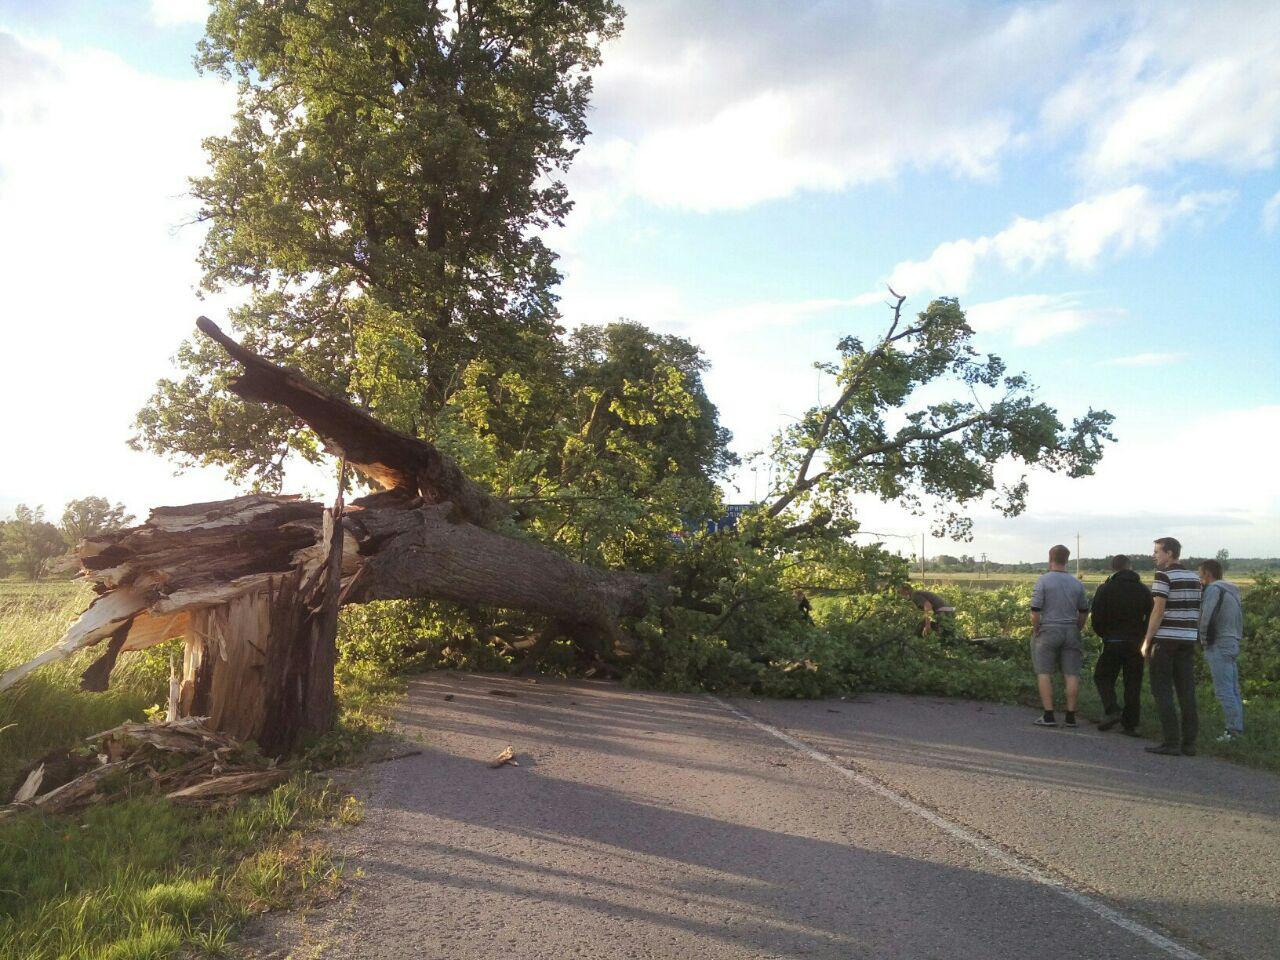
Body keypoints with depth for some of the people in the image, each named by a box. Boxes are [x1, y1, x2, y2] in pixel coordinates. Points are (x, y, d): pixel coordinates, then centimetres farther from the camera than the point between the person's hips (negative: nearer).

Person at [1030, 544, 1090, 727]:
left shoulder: (1043, 580, -8)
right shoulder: (1077, 584, 7)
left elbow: (1035, 610, -12)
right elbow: (1084, 611, 13)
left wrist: (1035, 630, -1)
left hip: (1048, 630, -4)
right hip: (1070, 631, 4)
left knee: (1044, 673, 2)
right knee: (1071, 674, 6)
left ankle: (1048, 715, -1)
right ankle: (1070, 715, 7)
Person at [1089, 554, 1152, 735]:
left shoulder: (1105, 589, -5)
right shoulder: (1143, 590, 4)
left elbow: (1097, 618, -7)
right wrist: (1141, 636, 14)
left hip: (1113, 643, -3)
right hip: (1136, 644, 3)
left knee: (1102, 677, 11)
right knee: (1133, 683, 8)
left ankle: (1111, 710, -9)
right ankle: (1131, 724, 10)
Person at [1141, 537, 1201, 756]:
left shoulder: (1164, 575, -9)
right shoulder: (1194, 577, 12)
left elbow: (1158, 610, -13)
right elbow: (1196, 612, 14)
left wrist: (1147, 641, -10)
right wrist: (1193, 636, 19)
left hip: (1165, 639, -7)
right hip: (1188, 640, 7)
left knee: (1162, 691, -1)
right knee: (1186, 692, 8)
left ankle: (1171, 742, -3)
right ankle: (1189, 742, 9)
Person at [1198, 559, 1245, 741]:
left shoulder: (1213, 589, -12)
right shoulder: (1232, 590, 18)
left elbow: (1207, 616, -20)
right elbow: (1239, 619, 20)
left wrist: (1204, 639, -8)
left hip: (1218, 646, -9)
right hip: (1233, 644, 9)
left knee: (1224, 690, -8)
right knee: (1233, 690, 13)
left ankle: (1233, 730, -9)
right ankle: (1238, 727, 16)